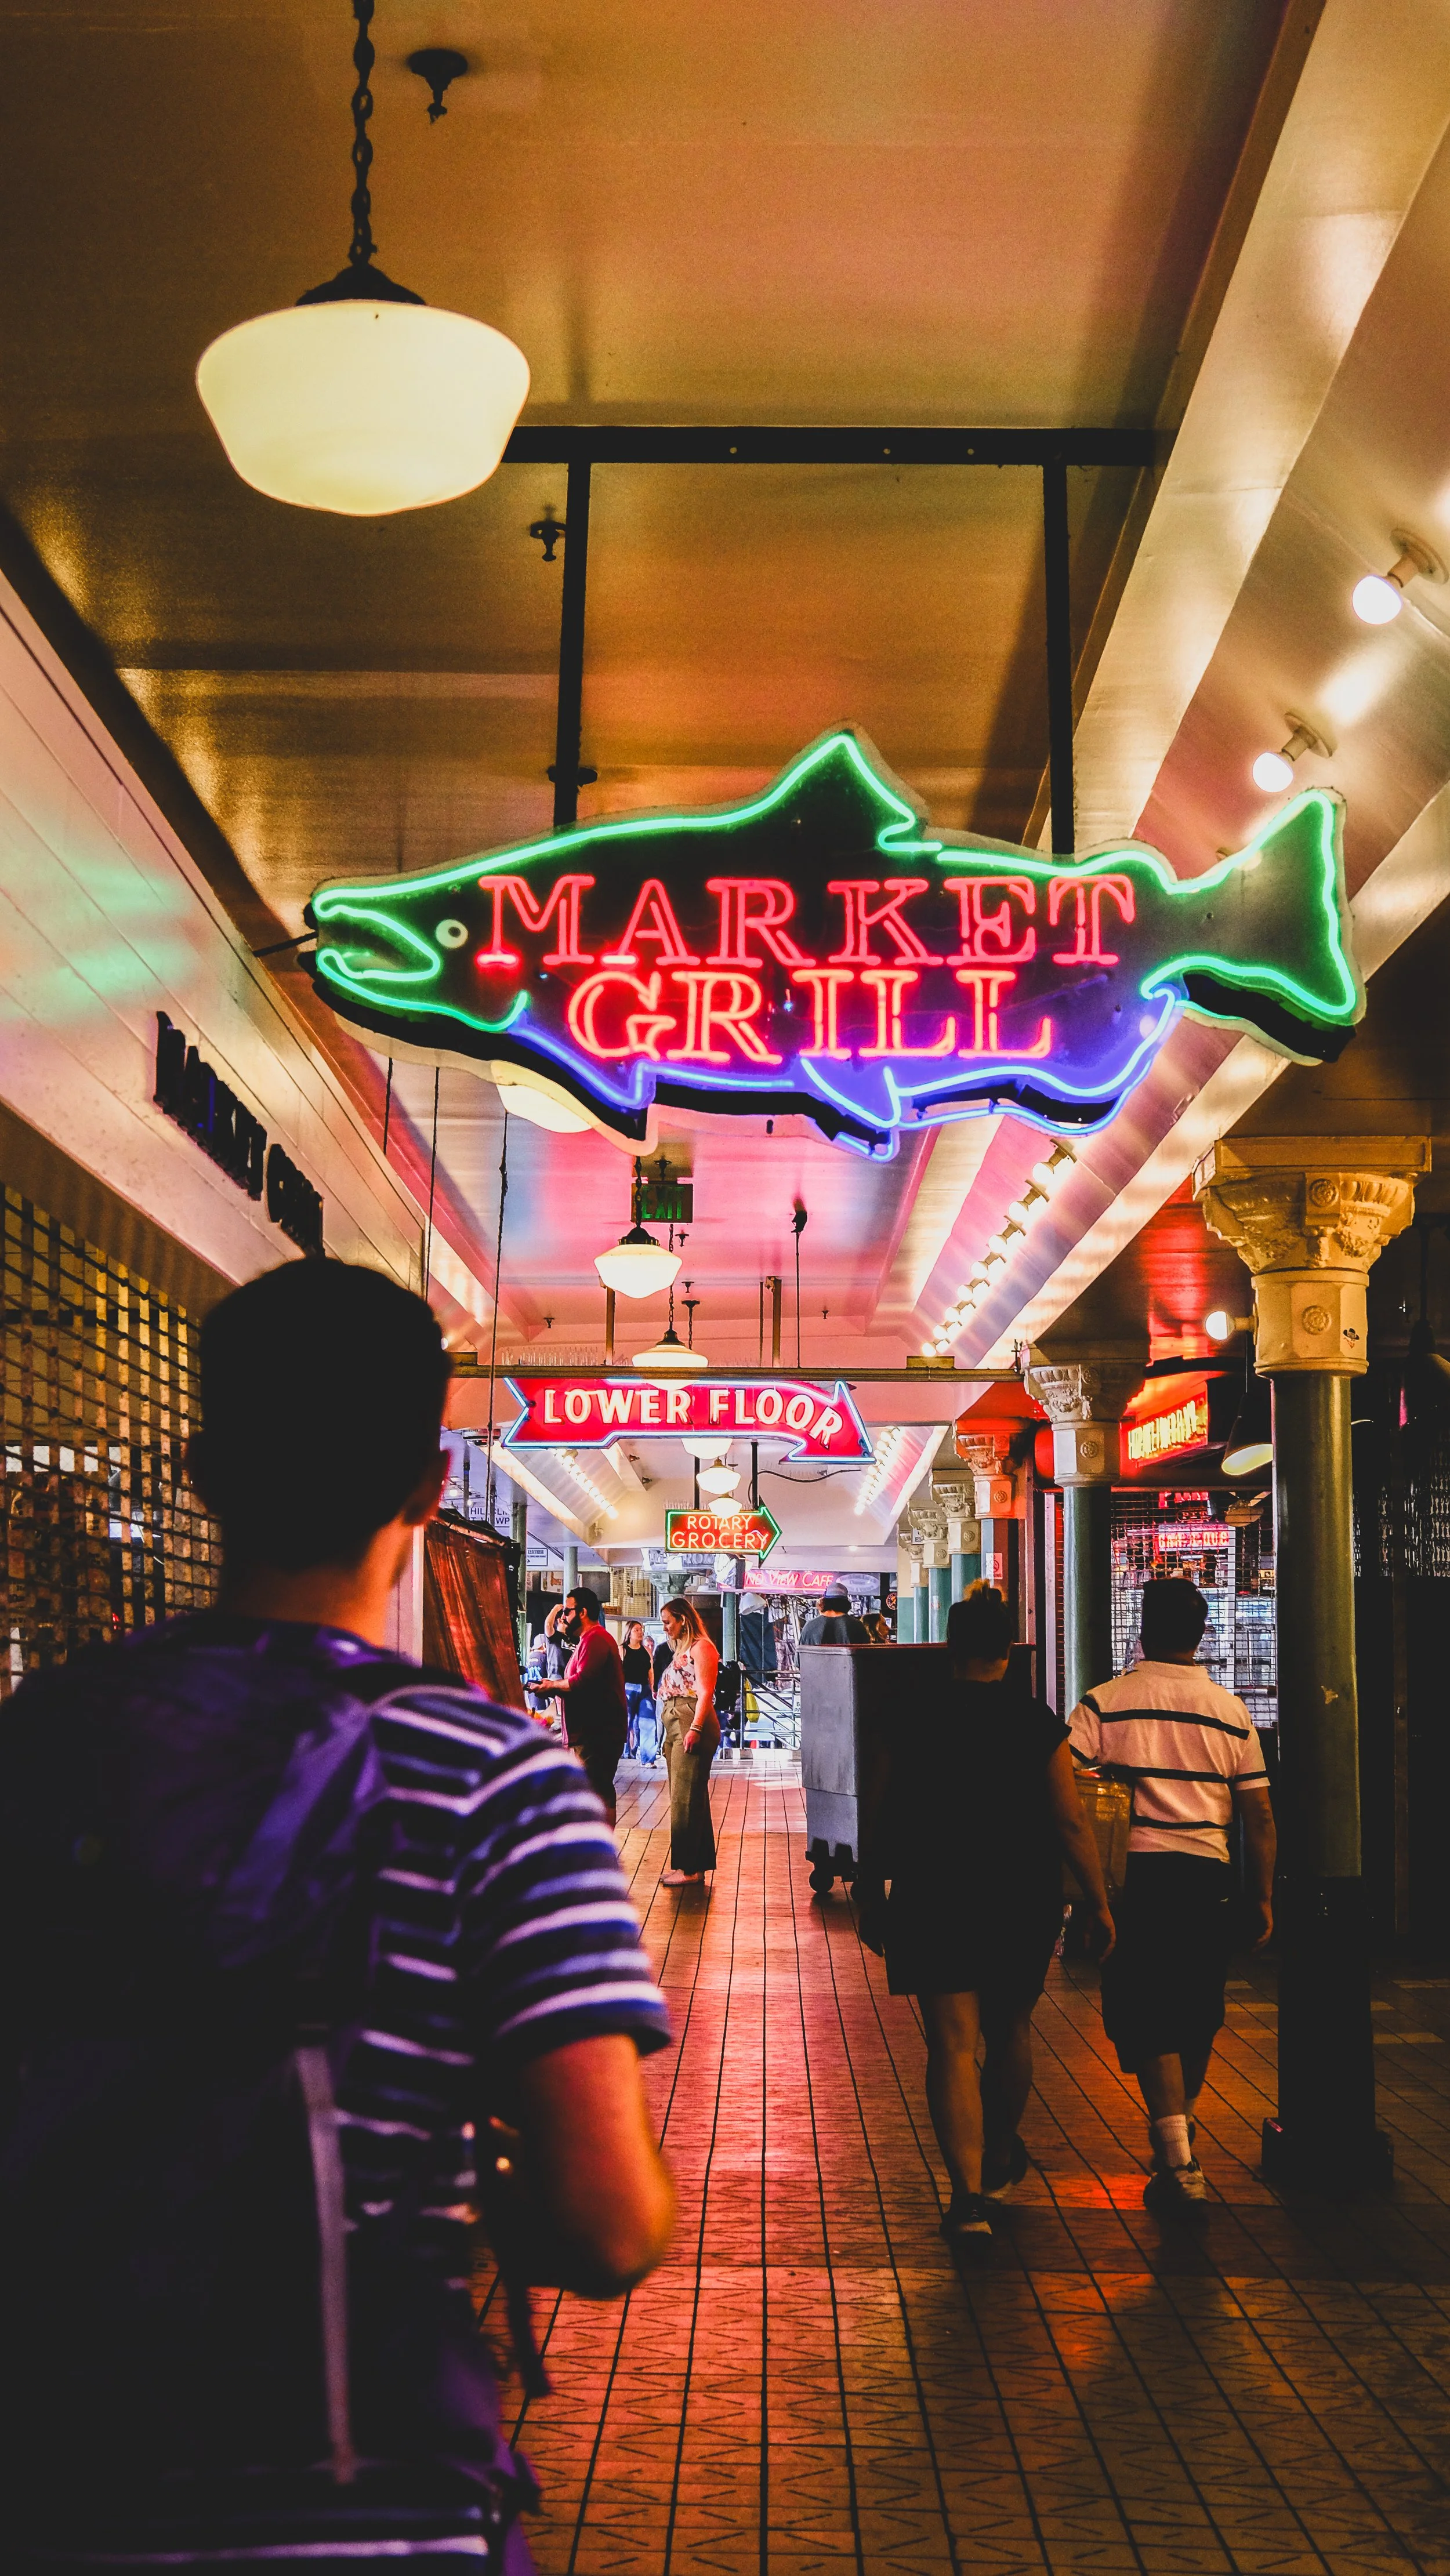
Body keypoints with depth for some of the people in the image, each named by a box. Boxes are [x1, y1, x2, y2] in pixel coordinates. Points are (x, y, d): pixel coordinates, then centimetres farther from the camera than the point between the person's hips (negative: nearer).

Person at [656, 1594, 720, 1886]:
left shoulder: (701, 1647, -7)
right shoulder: (681, 1650, 21)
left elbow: (705, 1692, -15)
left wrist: (695, 1728, -24)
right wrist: (669, 1734, 14)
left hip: (692, 1725, -10)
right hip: (675, 1727, 10)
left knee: (686, 1799, -9)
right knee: (683, 1799, 11)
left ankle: (689, 1868, -6)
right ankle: (689, 1866, 15)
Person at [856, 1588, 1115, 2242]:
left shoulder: (912, 1720, -5)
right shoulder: (1038, 1723, -5)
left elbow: (877, 1824, 0)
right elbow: (1070, 1823, -6)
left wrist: (870, 1899, 12)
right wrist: (1099, 1903, 2)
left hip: (934, 1905, -2)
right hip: (1024, 1902, 2)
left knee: (952, 2045, -2)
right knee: (1010, 2031, 21)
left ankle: (969, 2192, -14)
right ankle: (999, 2159, 40)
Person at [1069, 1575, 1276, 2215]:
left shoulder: (1103, 1703, -2)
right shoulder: (1231, 1712, 5)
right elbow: (1259, 1814, 6)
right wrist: (1263, 1898, 13)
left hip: (1134, 1874, -2)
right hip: (1208, 1876, 3)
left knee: (1146, 2021, 1)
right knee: (1198, 2018, 19)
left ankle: (1178, 2162, -9)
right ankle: (1178, 2134, 36)